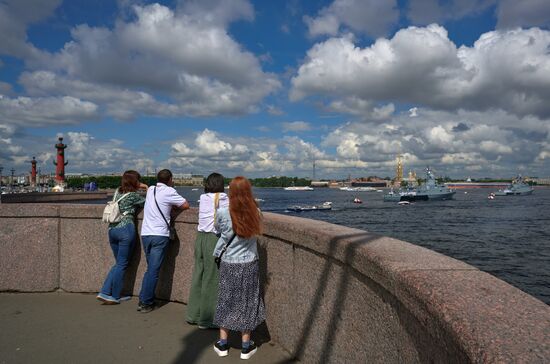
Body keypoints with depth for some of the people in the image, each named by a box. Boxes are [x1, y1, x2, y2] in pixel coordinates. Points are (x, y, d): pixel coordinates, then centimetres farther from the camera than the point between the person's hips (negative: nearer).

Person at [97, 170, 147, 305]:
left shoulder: (117, 191, 13)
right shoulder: (134, 195, -6)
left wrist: (138, 186, 28)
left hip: (112, 229, 7)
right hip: (126, 229, -7)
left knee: (119, 263, 16)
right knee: (122, 264, 2)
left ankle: (104, 292, 10)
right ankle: (114, 297, 7)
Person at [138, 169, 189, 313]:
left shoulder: (151, 189, 13)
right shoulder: (169, 191, -5)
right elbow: (186, 205, -1)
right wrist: (173, 205, 14)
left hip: (145, 234, 6)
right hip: (160, 235, -6)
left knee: (150, 268, 17)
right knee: (154, 271, -1)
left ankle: (143, 300, 19)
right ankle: (146, 303, 2)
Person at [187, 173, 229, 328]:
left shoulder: (203, 198, 9)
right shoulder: (223, 199, -6)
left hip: (200, 238, 6)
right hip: (214, 239, -6)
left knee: (198, 276, 14)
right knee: (211, 279, 1)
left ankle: (193, 315, 26)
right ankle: (207, 320, 10)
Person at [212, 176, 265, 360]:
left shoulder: (222, 213, -15)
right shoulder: (255, 213, -11)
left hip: (228, 264, 0)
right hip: (249, 265, 1)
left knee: (226, 302, 14)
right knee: (246, 303, 11)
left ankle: (222, 344, 25)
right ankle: (246, 346, 22)